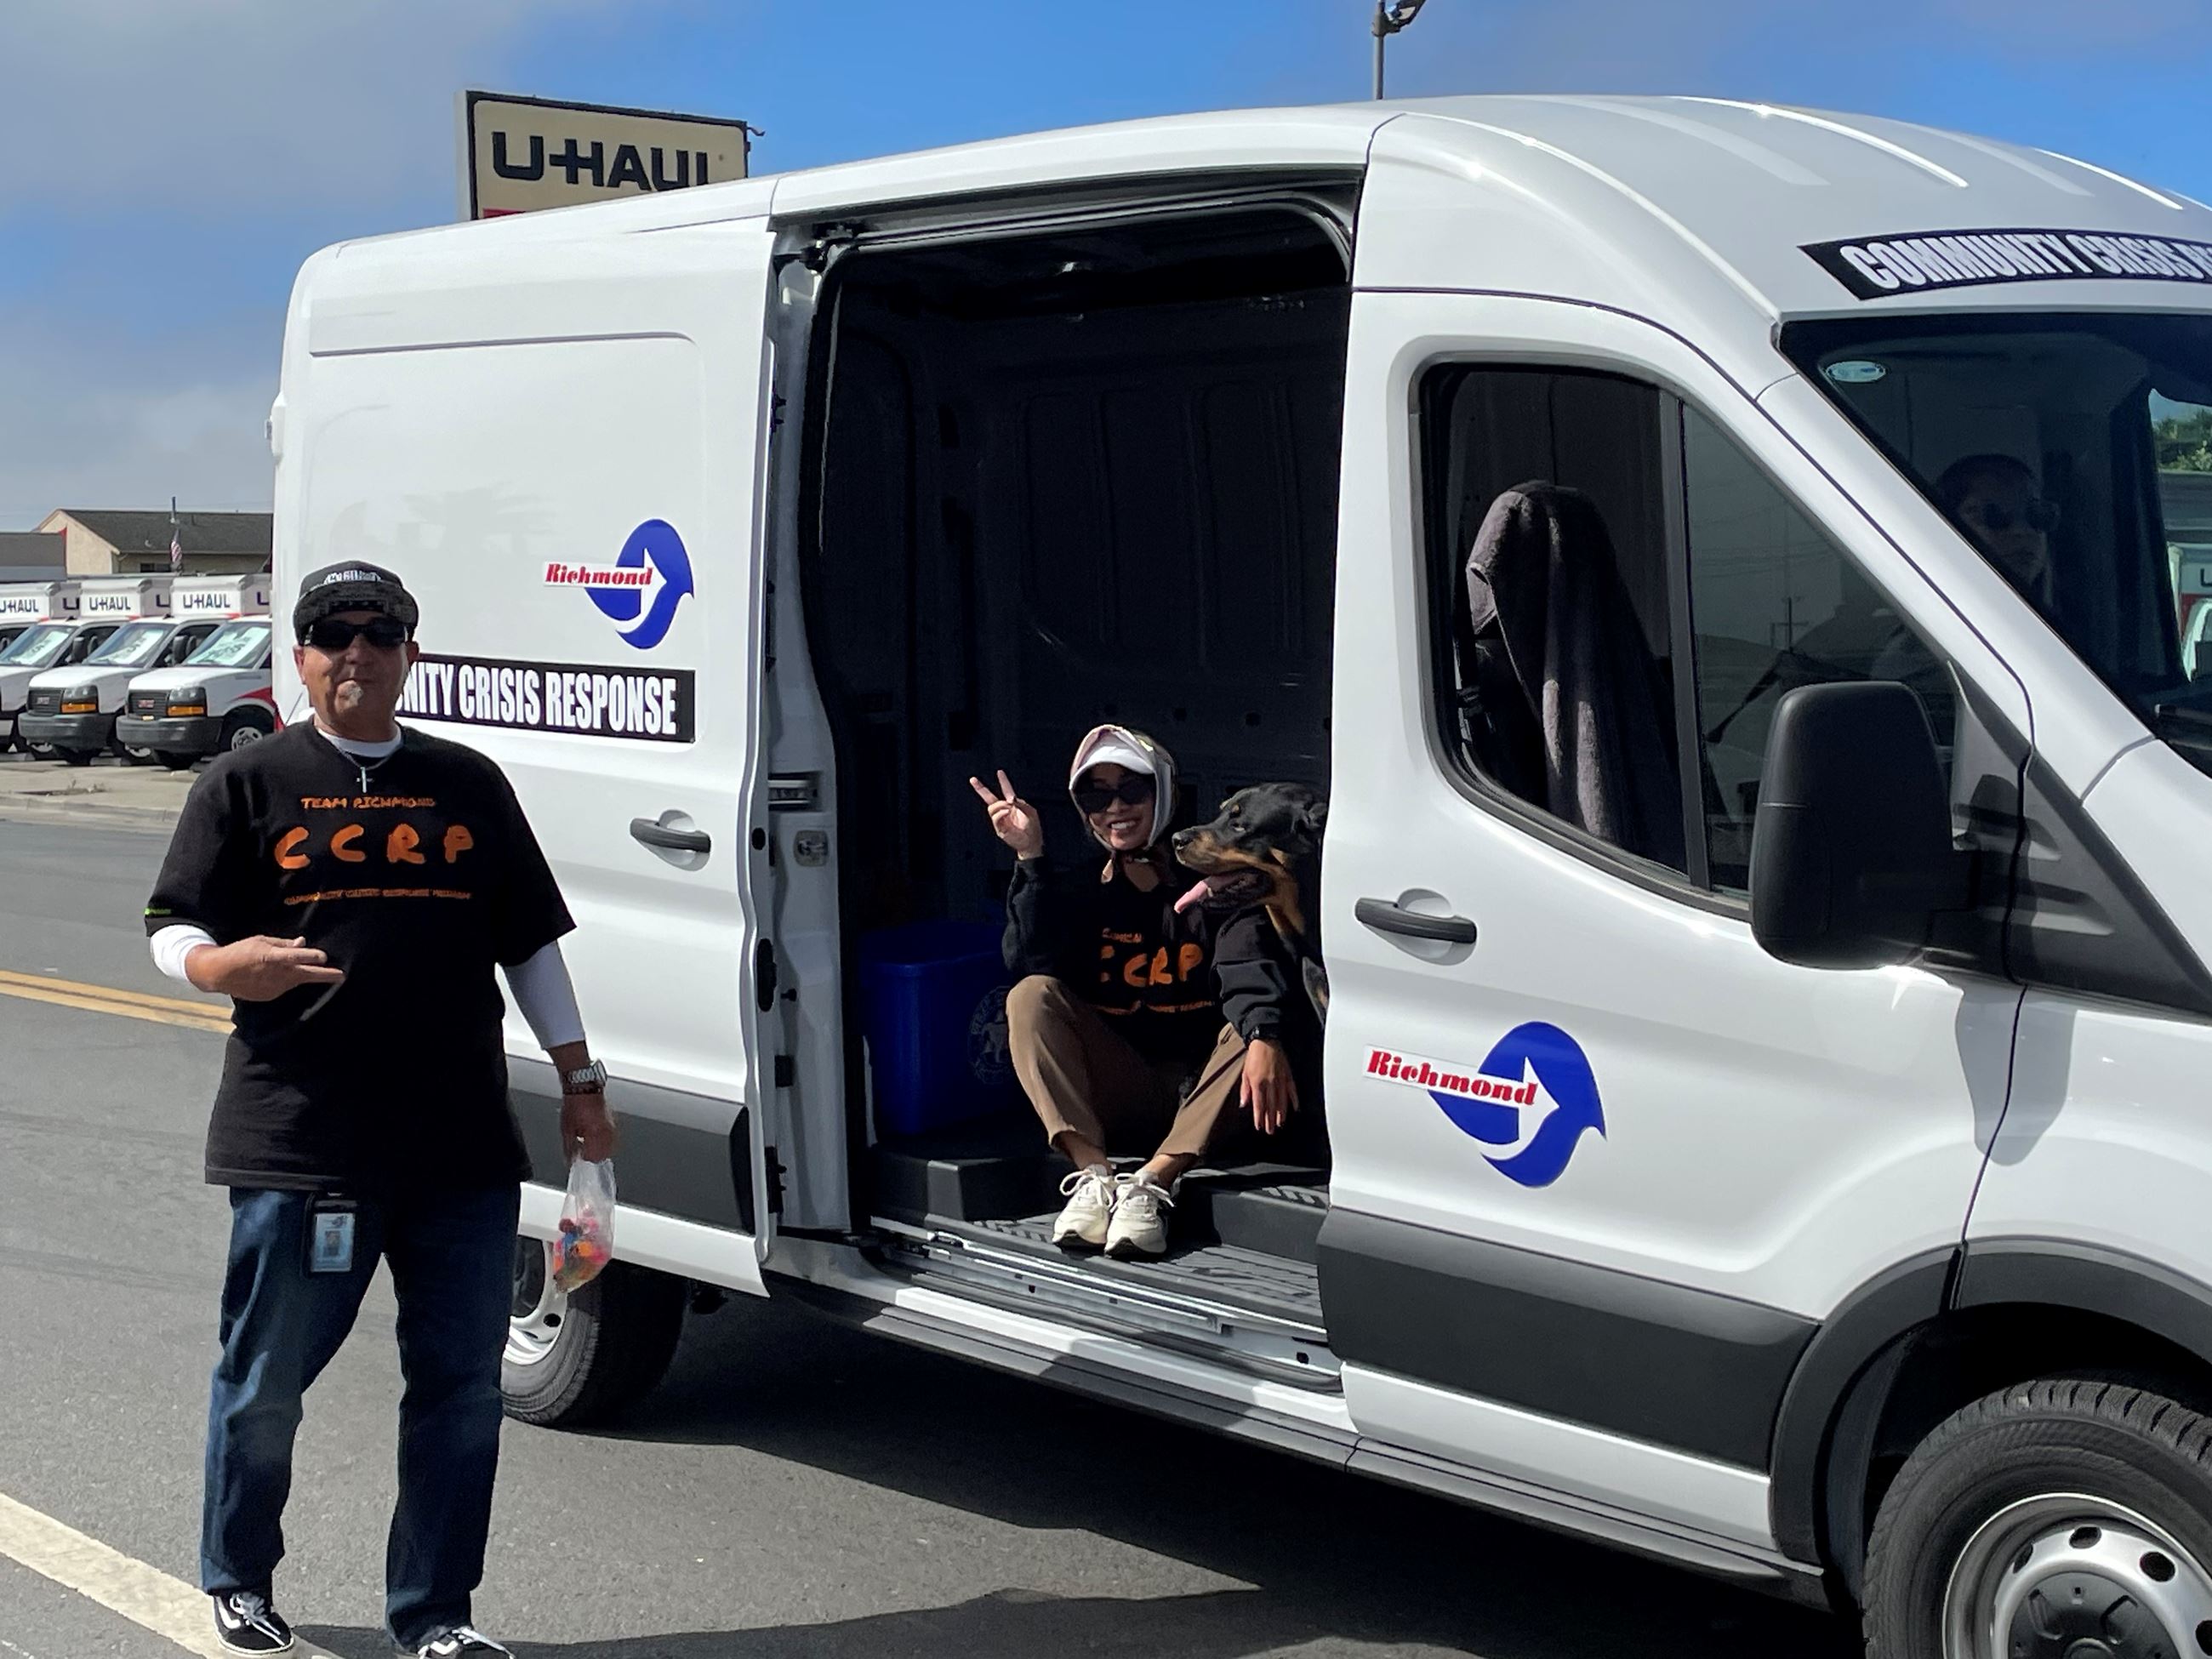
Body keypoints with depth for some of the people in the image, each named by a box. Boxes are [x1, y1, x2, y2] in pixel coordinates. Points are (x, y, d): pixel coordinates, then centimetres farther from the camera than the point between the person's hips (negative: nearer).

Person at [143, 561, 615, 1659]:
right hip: (296, 1140, -3)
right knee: (266, 1380, 8)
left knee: (461, 1383, 6)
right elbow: (172, 931, 2)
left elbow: (531, 943, 16)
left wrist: (580, 1085, 12)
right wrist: (230, 966, -21)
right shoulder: (248, 784, 4)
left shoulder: (468, 785, 13)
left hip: (464, 1146, 3)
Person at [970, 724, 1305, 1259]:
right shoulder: (1081, 890, 10)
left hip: (1201, 1091, -1)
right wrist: (1030, 861, -15)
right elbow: (1033, 965, -8)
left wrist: (1265, 1038, -37)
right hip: (1116, 1091, 2)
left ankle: (1154, 1182, -39)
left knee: (1258, 1032, -30)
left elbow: (1251, 969, -16)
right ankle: (1093, 1174, -34)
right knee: (1031, 996, -20)